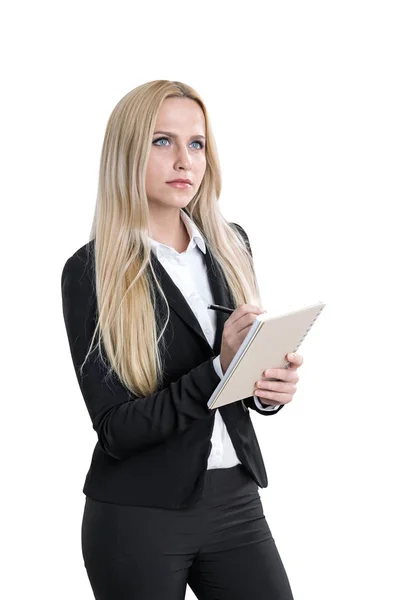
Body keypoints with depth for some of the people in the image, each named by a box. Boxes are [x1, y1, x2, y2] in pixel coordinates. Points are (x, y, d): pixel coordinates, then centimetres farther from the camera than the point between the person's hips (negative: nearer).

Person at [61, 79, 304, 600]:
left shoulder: (231, 246, 4)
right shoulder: (92, 271, -10)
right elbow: (115, 430, -14)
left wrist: (273, 386, -9)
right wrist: (219, 370, -24)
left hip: (236, 501, 4)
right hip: (137, 518, -4)